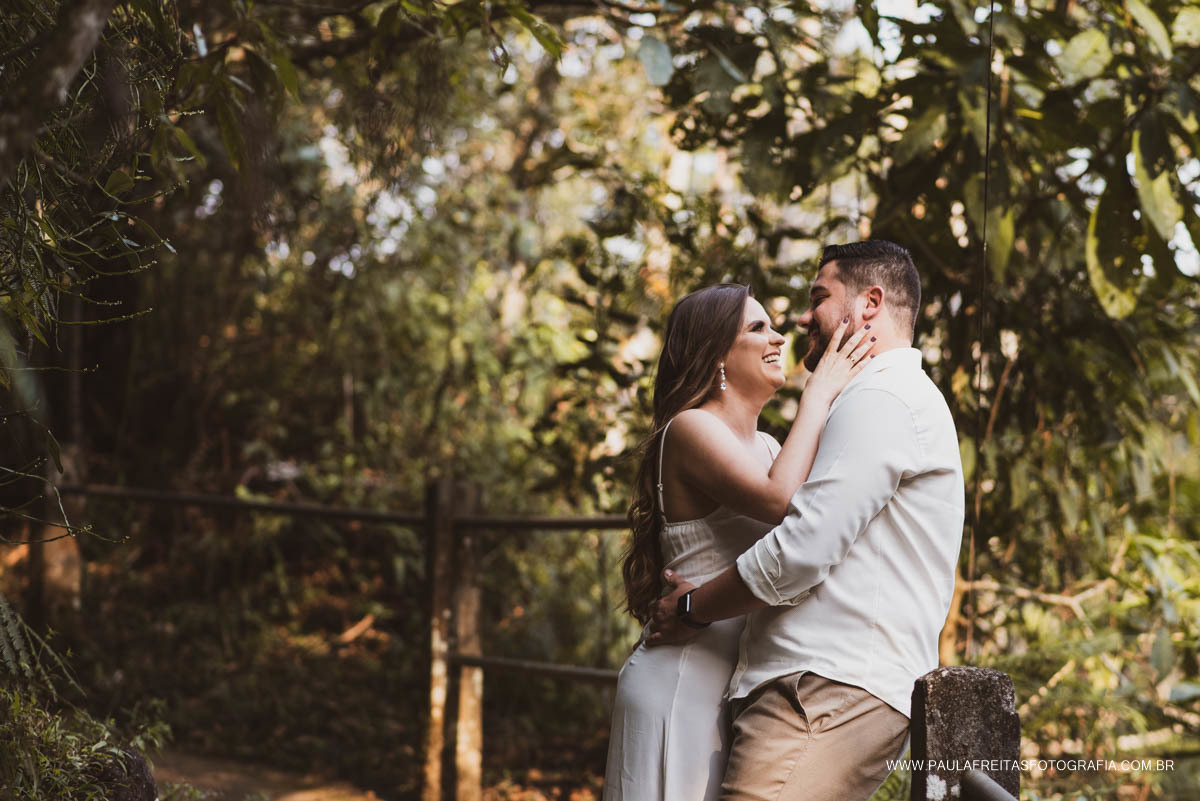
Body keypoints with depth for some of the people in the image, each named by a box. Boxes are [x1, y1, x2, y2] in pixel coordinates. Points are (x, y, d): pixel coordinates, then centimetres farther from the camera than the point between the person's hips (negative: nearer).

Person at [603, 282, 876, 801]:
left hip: (741, 685, 8)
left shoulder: (767, 447, 18)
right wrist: (819, 393, -16)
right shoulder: (690, 428, -9)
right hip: (685, 679, -8)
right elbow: (781, 501, -25)